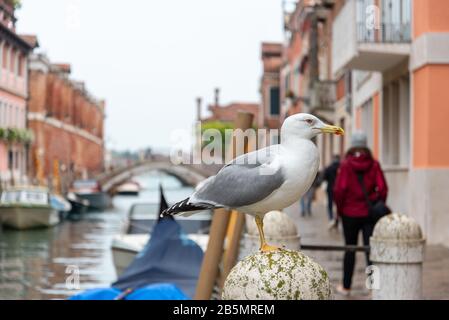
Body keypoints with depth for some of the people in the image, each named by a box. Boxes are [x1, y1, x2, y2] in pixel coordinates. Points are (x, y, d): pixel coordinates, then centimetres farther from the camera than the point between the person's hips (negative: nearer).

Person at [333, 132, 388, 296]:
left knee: (350, 249, 13)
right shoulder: (374, 164, -4)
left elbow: (339, 189, -13)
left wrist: (339, 208, 1)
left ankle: (346, 286, 23)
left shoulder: (346, 165, -9)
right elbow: (382, 188, -6)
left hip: (350, 213, -1)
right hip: (369, 213, 1)